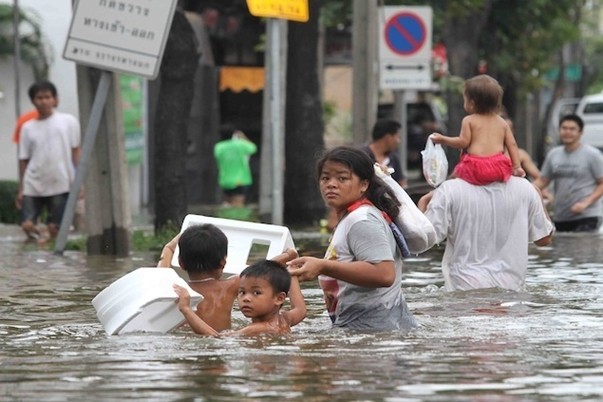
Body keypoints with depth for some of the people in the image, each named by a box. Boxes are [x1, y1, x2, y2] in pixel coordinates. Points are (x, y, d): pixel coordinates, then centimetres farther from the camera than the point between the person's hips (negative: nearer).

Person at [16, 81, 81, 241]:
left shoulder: (68, 121, 4)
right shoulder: (28, 127, 9)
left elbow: (75, 151, 5)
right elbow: (24, 160, 10)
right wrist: (21, 189, 8)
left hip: (60, 185, -2)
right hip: (33, 186, 2)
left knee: (55, 229, -4)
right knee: (27, 225, -8)